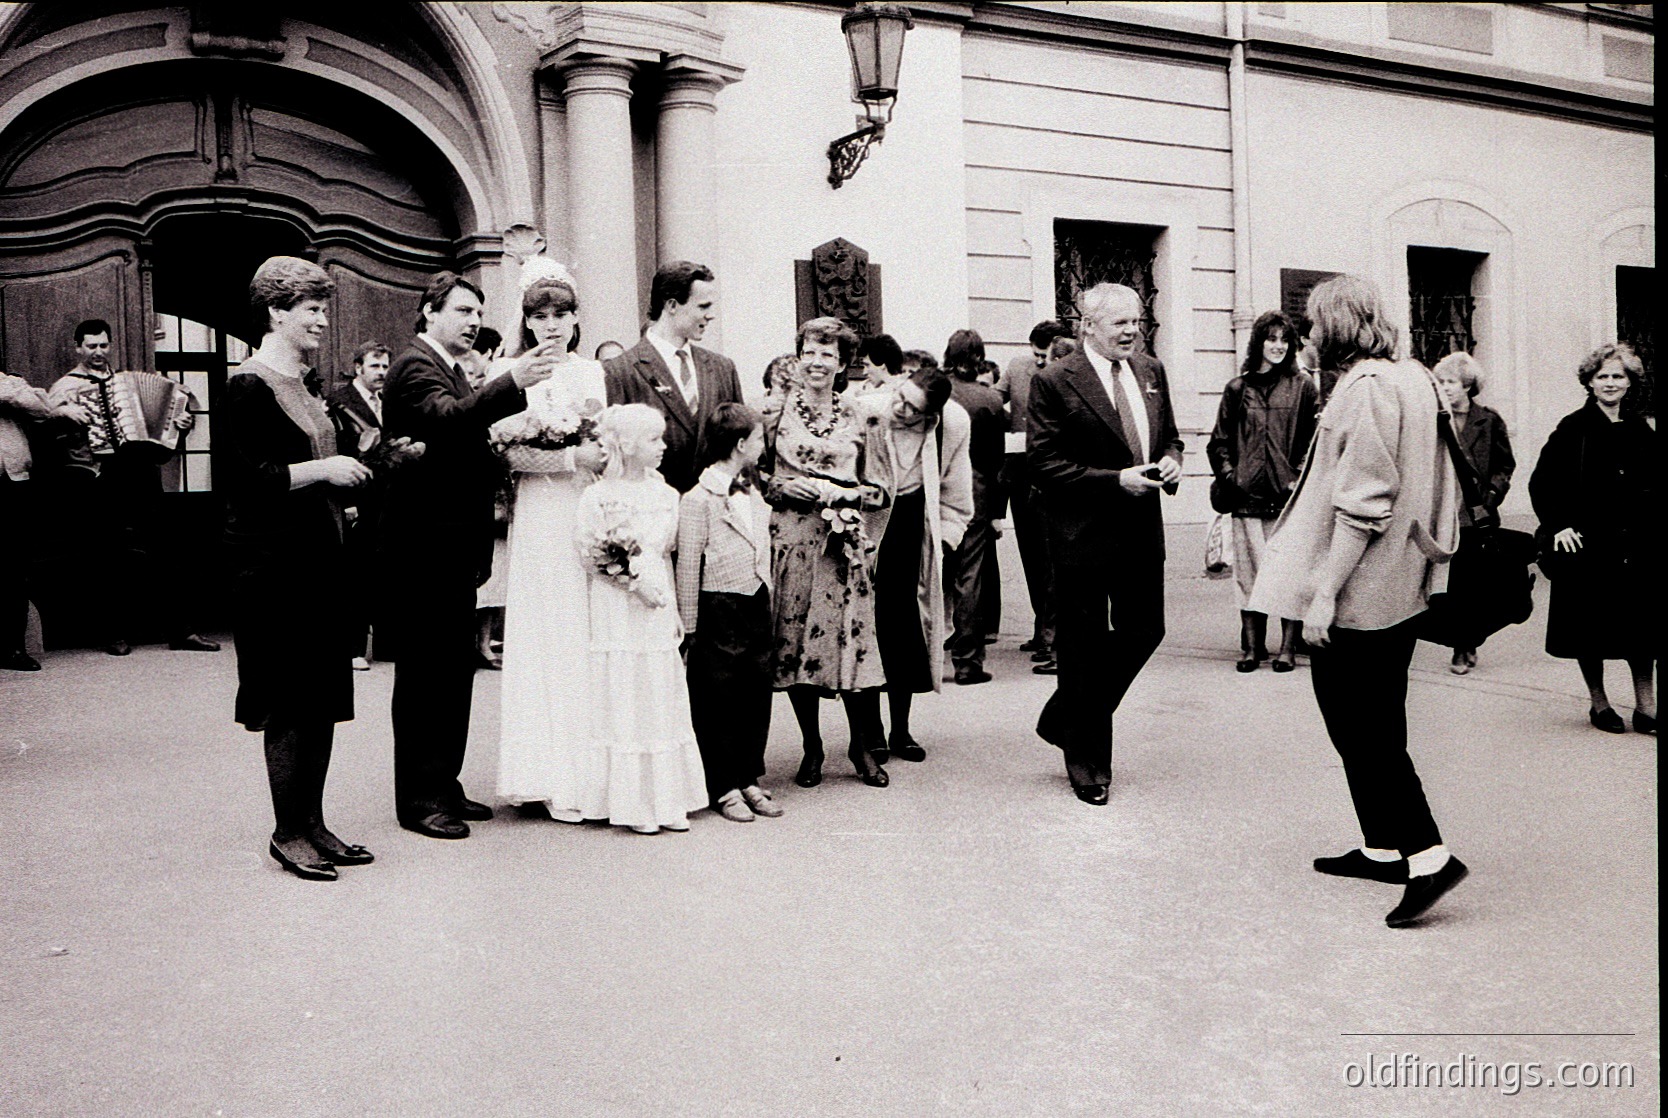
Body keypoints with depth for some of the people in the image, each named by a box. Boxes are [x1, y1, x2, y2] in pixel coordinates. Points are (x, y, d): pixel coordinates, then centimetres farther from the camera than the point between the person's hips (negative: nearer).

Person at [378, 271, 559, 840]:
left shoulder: (449, 369, 21)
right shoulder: (414, 366, -11)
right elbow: (445, 417, -32)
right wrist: (512, 383, -42)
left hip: (453, 550, 10)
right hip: (422, 549, -10)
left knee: (454, 670, 14)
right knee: (424, 675, -4)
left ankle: (443, 787, 23)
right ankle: (418, 798, 4)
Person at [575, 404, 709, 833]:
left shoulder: (666, 495, 9)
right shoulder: (596, 497, -6)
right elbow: (588, 555, -8)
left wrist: (674, 611, 14)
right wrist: (635, 580, -14)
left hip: (657, 610, 5)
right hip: (617, 615, -5)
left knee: (662, 701, 7)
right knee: (623, 700, -1)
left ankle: (666, 800, 15)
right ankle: (631, 803, 7)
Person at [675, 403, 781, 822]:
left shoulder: (750, 493, 12)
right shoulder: (697, 500, -12)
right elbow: (688, 568, -10)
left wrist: (766, 607, 15)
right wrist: (689, 627, -8)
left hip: (757, 607, 7)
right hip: (718, 611, -7)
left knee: (757, 695, 10)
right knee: (717, 700, 2)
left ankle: (749, 779, 22)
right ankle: (725, 789, 12)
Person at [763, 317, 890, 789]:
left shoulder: (854, 418, 10)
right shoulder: (777, 411, 6)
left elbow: (877, 489, 11)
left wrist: (831, 493, -5)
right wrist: (782, 488, -9)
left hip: (843, 541, 1)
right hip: (791, 540, 0)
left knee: (853, 638, -4)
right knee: (793, 640, 1)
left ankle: (863, 748, 11)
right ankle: (812, 750, 14)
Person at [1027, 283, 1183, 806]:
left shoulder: (1151, 372, 10)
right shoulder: (1054, 382, -10)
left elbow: (1169, 435, 21)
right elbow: (1042, 463, -14)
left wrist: (1171, 461, -2)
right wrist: (1115, 480, -19)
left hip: (1142, 530, 6)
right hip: (1083, 533, -6)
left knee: (1143, 631, 8)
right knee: (1083, 650, 4)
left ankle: (1065, 719, 30)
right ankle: (1087, 762, 22)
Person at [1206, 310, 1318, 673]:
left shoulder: (1302, 387, 7)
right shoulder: (1237, 389, 11)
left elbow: (1314, 439, 4)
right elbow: (1219, 442, 13)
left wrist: (1301, 479, -6)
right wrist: (1229, 475, 0)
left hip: (1289, 497, -1)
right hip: (1248, 496, 2)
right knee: (1248, 574, 3)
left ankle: (1288, 647, 6)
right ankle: (1252, 646, 11)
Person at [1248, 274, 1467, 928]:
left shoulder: (1363, 389, -18)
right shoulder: (1416, 381, 11)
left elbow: (1362, 503, -22)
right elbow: (1436, 488, 16)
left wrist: (1323, 592, -19)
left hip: (1358, 594, -10)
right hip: (1403, 588, 10)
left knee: (1358, 729, -2)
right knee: (1378, 723, 17)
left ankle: (1427, 855, -4)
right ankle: (1383, 848, 26)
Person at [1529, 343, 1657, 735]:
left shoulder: (1641, 432, 8)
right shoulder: (1573, 429, -5)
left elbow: (1652, 486, 16)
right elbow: (1541, 482, -5)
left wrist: (1648, 529, 8)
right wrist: (1558, 525, -12)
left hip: (1636, 546, 4)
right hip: (1587, 545, -4)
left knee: (1642, 623, 5)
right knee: (1590, 627, 4)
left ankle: (1646, 706, 13)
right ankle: (1599, 703, 18)